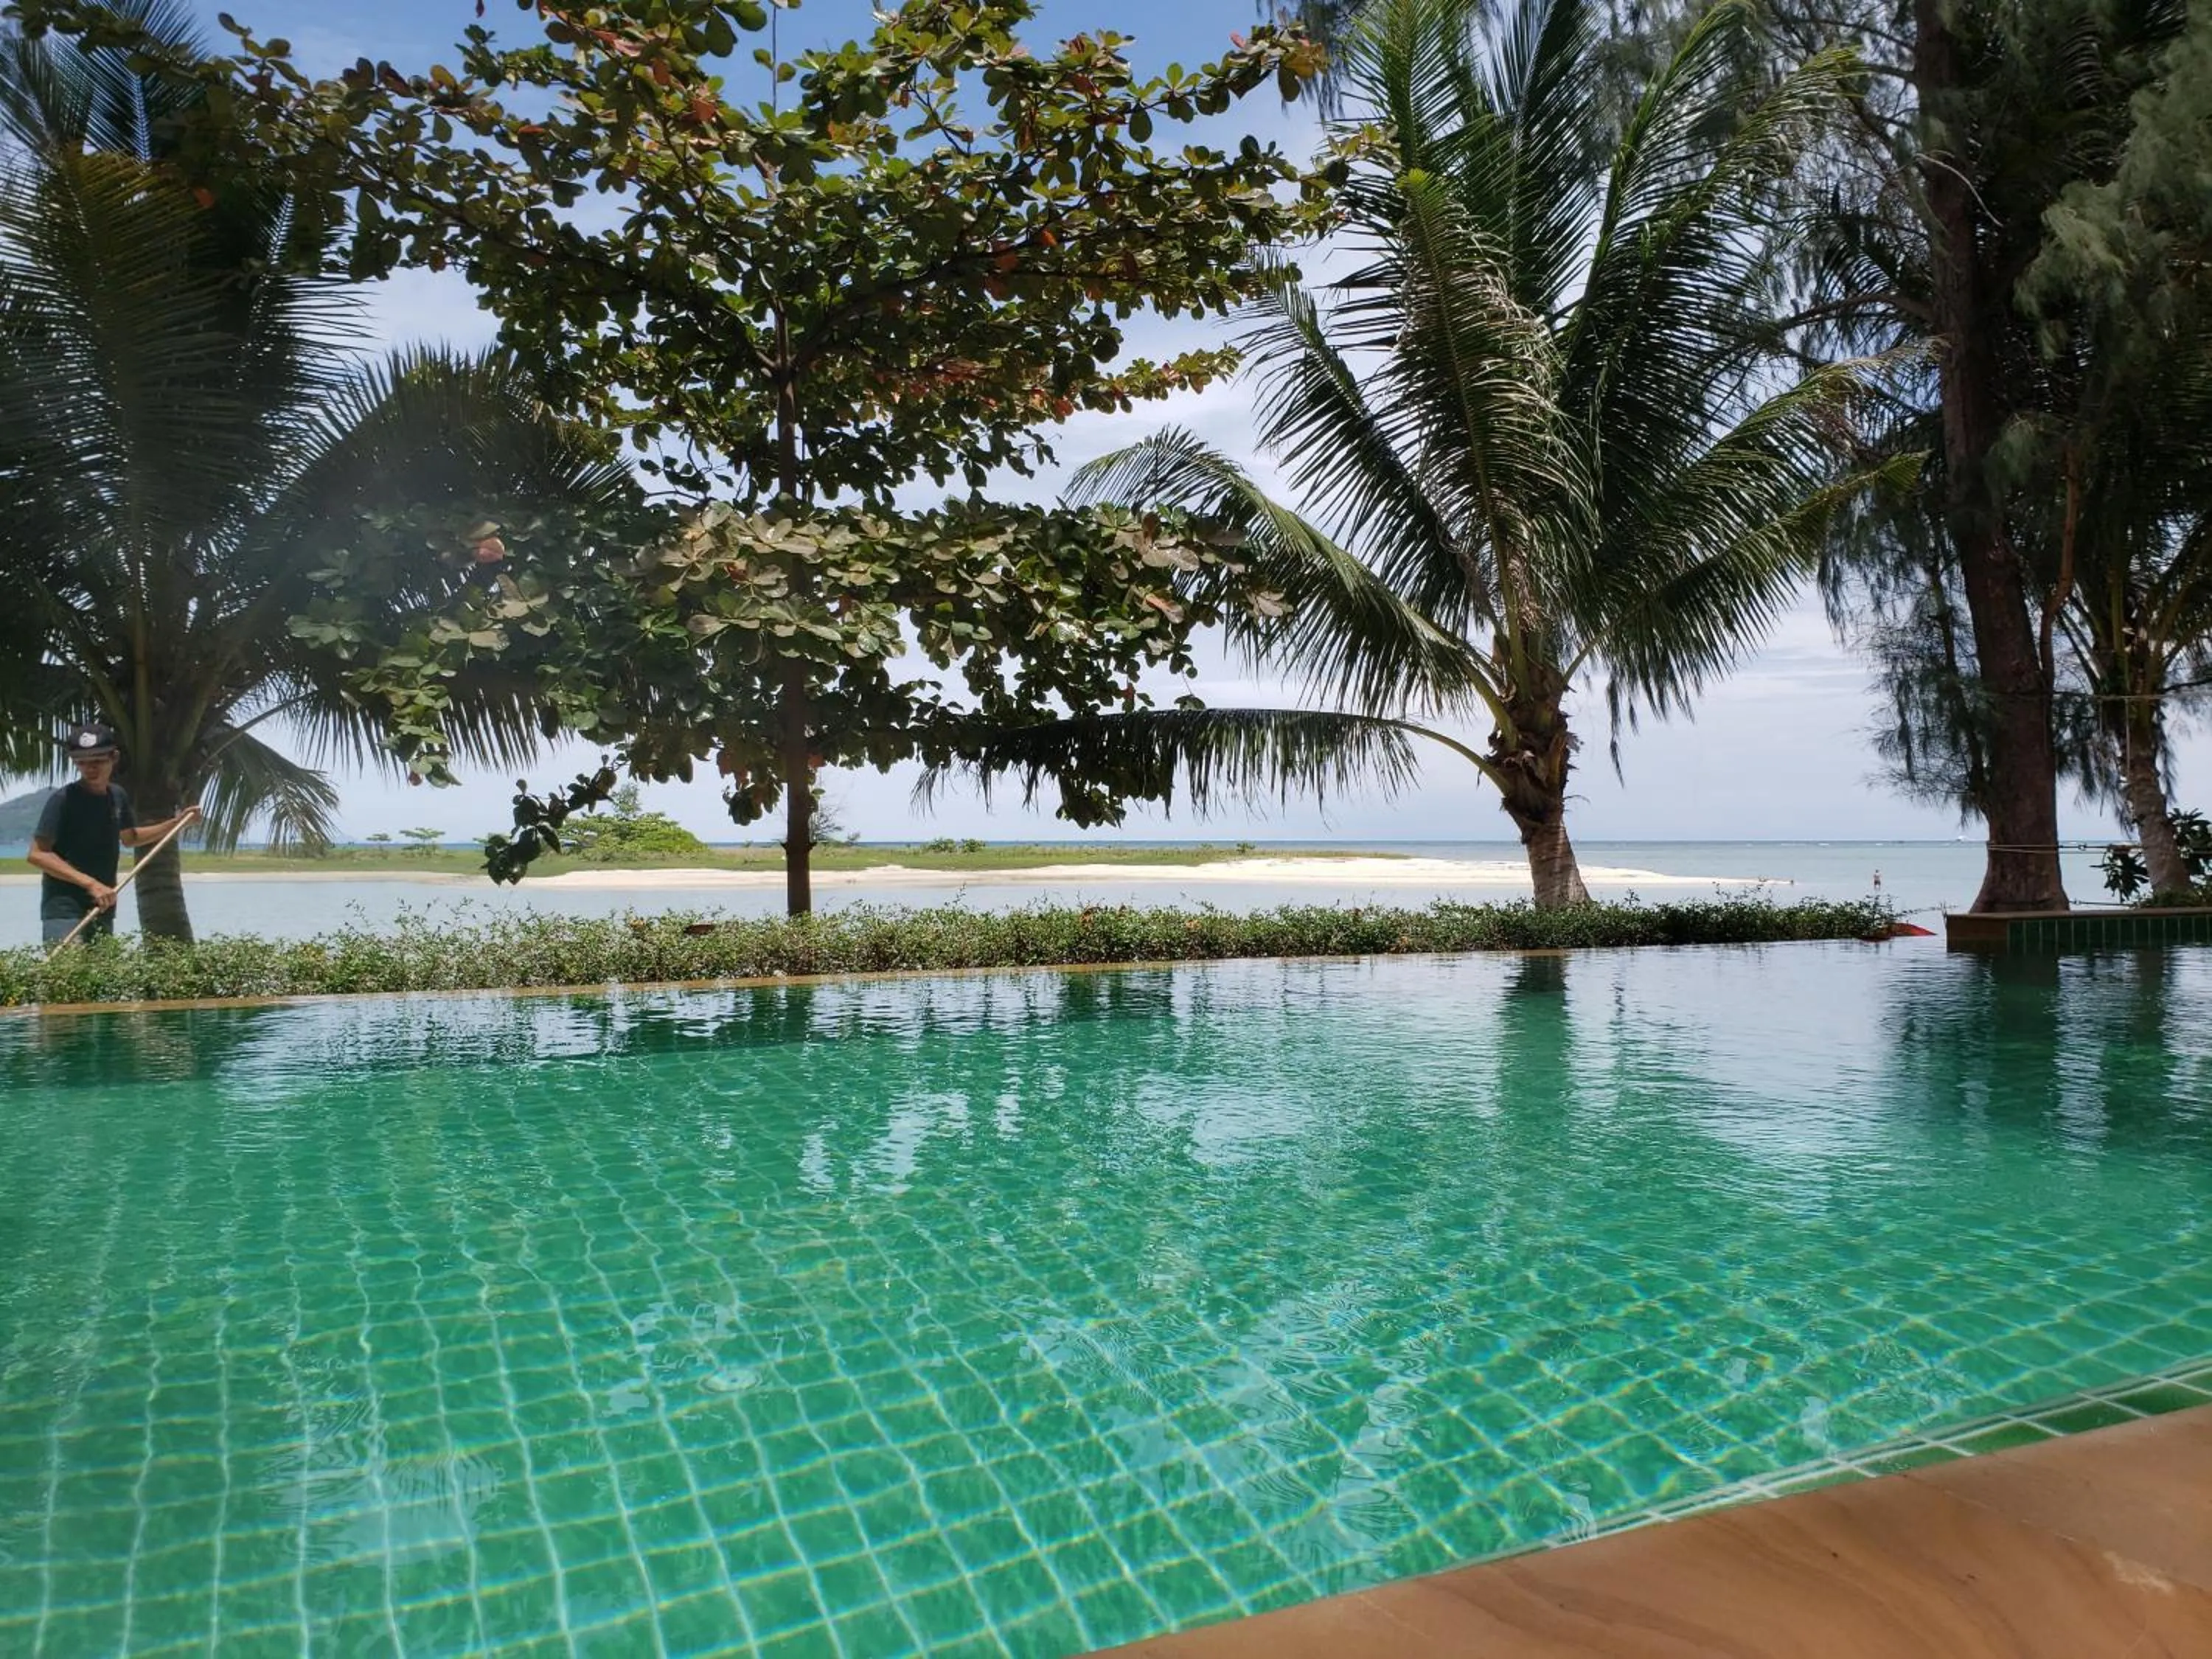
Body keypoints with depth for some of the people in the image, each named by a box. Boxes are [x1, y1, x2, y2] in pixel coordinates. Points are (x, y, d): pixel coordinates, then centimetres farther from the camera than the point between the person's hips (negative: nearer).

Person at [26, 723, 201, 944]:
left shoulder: (118, 796, 7)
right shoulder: (63, 800, -14)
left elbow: (129, 838, 26)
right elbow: (38, 854, -18)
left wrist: (176, 822, 17)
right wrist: (90, 883, -26)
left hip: (102, 909, 7)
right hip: (64, 910, -7)